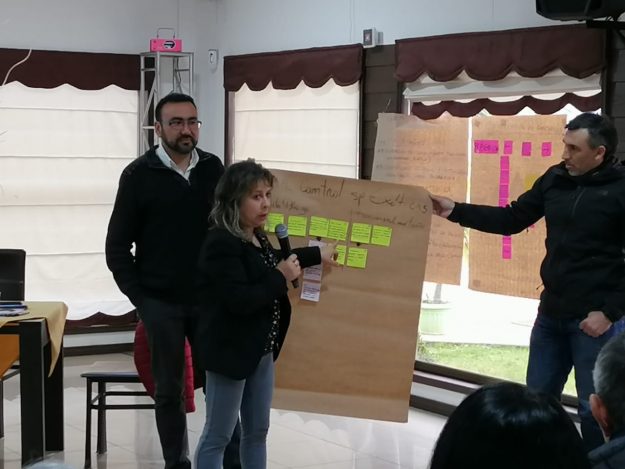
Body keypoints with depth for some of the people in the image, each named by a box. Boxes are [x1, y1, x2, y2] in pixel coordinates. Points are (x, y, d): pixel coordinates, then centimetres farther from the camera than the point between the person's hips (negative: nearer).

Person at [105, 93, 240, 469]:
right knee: (170, 390, 6)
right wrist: (139, 298, -5)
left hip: (209, 298, 2)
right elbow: (118, 246, 0)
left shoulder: (213, 168, 4)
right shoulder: (139, 175, -3)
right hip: (161, 303, -2)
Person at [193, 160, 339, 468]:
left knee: (257, 431, 17)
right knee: (217, 436, 0)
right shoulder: (221, 243, -21)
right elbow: (240, 300, -29)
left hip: (261, 351, 9)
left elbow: (272, 263, 32)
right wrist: (281, 277, -18)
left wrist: (317, 254, 37)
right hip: (230, 351, -9)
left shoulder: (257, 238, 8)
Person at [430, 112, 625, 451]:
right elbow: (512, 219, 11)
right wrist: (455, 211, 4)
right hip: (551, 312, 6)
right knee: (537, 398, 16)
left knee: (593, 408, 3)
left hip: (594, 317, -6)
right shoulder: (556, 179, 5)